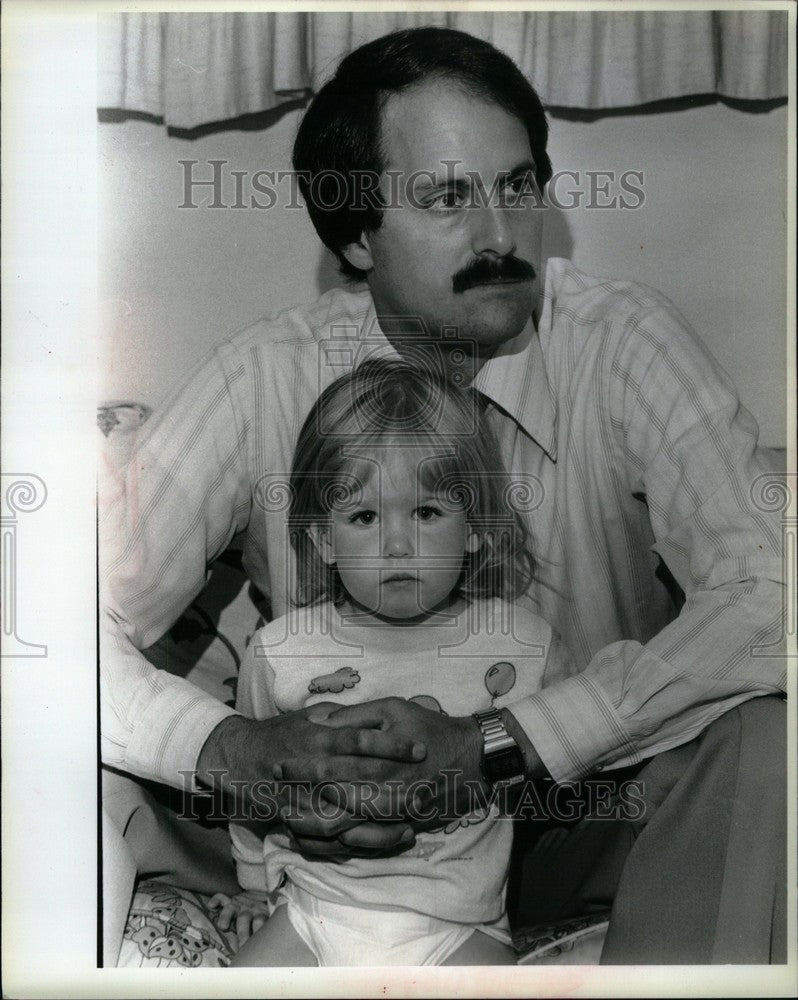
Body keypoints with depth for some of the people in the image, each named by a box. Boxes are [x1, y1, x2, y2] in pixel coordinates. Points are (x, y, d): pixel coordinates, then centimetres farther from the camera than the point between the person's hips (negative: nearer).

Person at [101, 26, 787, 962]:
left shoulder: (623, 341, -16)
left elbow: (766, 590, -27)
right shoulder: (262, 382, -13)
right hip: (346, 842, 1)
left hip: (590, 813, 0)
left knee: (761, 730, -29)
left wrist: (498, 742, -34)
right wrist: (236, 751, -35)